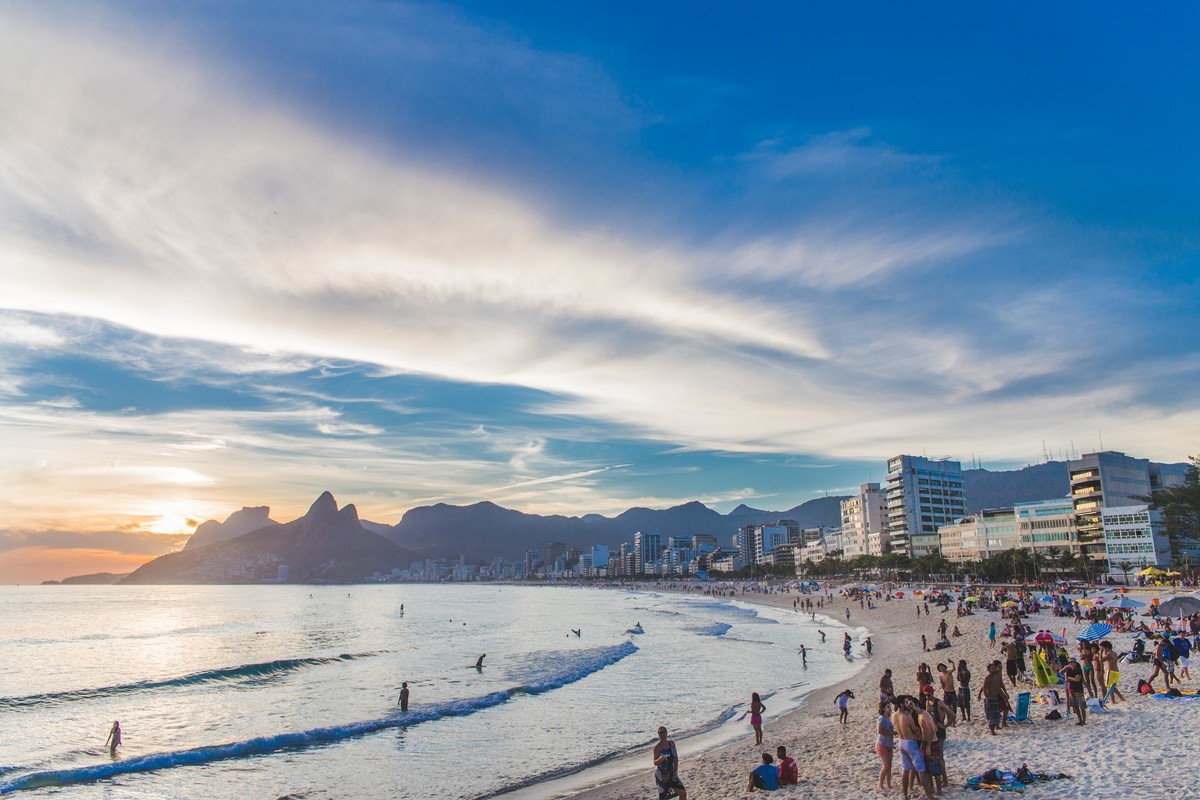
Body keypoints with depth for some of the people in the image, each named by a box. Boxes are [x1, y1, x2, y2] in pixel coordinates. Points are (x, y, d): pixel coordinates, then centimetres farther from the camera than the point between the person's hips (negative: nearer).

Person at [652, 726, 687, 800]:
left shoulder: (671, 743, 2)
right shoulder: (657, 747, -12)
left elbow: (676, 758, 8)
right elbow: (655, 763, -14)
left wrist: (675, 771, -2)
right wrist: (661, 759, -34)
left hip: (671, 774, 5)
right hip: (661, 775, -5)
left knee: (683, 793, -1)